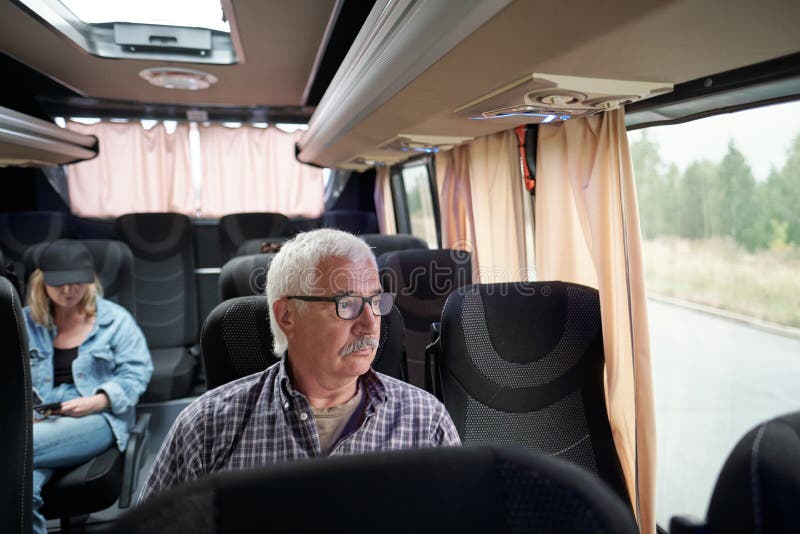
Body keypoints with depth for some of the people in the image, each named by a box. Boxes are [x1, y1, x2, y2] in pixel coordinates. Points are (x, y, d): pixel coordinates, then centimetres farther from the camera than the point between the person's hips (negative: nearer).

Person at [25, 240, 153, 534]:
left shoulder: (115, 319, 7)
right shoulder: (25, 321, 16)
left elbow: (135, 374, 0)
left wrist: (96, 401, -16)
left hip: (98, 418, -2)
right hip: (38, 421, 3)